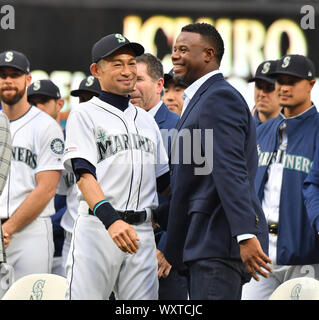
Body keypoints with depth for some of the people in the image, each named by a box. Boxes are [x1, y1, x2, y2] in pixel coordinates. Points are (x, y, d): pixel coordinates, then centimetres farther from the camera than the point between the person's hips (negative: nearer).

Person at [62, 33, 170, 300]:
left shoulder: (146, 119, 20)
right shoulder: (85, 114, 2)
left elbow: (163, 181, 22)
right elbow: (84, 174, -12)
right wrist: (110, 219, -26)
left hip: (143, 230, 5)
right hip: (97, 228, -5)